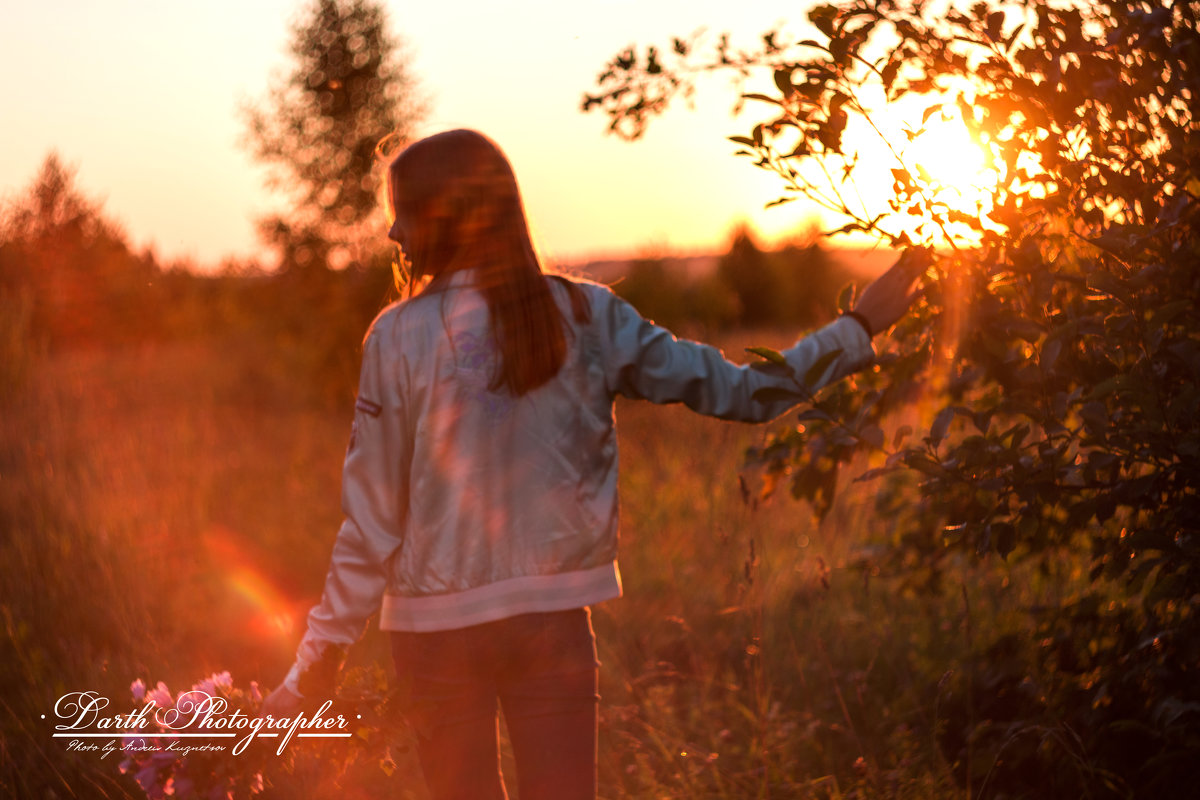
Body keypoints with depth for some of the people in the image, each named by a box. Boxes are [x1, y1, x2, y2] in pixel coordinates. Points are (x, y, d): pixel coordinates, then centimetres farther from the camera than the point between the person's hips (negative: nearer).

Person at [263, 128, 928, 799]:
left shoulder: (398, 337, -8)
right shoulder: (585, 315, -1)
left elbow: (373, 521, -7)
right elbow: (739, 392, 0)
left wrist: (319, 656, 2)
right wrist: (859, 330, 11)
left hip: (438, 624, -2)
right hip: (554, 617, 2)